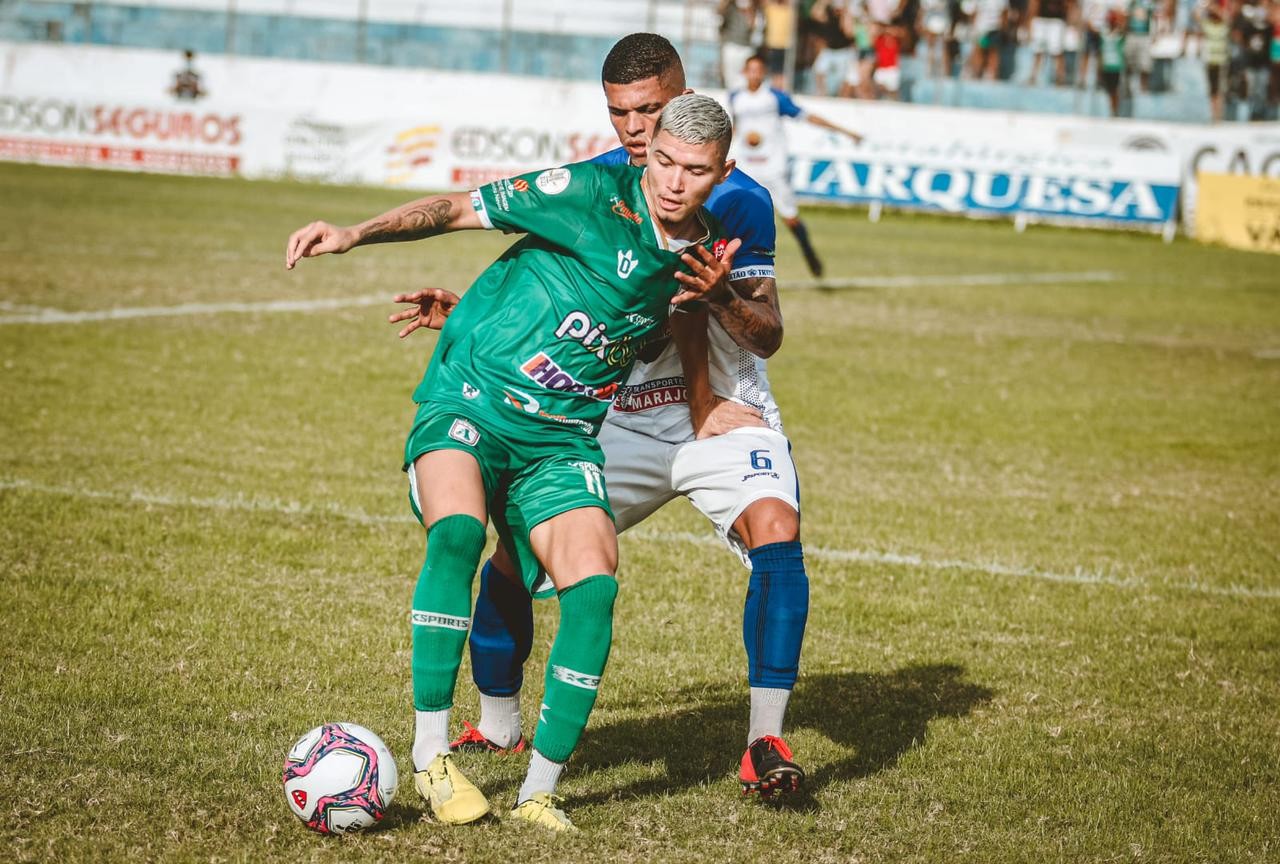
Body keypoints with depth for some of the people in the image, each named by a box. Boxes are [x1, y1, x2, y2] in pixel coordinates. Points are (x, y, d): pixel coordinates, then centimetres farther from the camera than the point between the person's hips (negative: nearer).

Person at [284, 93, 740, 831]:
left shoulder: (705, 254, 3)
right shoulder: (595, 192, -12)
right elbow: (460, 209, -8)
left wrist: (708, 295, 0)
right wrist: (357, 234, -21)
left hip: (562, 438, 4)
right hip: (467, 402, -4)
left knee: (595, 587, -17)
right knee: (457, 532, -31)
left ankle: (540, 790, -4)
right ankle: (432, 755, -19)